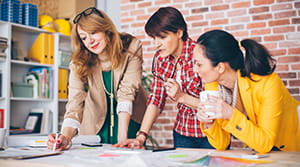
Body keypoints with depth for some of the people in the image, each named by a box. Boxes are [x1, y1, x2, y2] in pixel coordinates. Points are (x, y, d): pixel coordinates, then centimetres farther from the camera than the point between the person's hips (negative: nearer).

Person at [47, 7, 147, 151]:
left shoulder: (131, 48, -19)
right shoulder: (79, 63, -15)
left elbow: (127, 91, -24)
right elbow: (75, 104, -23)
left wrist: (122, 137, -31)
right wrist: (66, 137, -42)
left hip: (130, 121, -1)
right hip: (96, 125, 1)